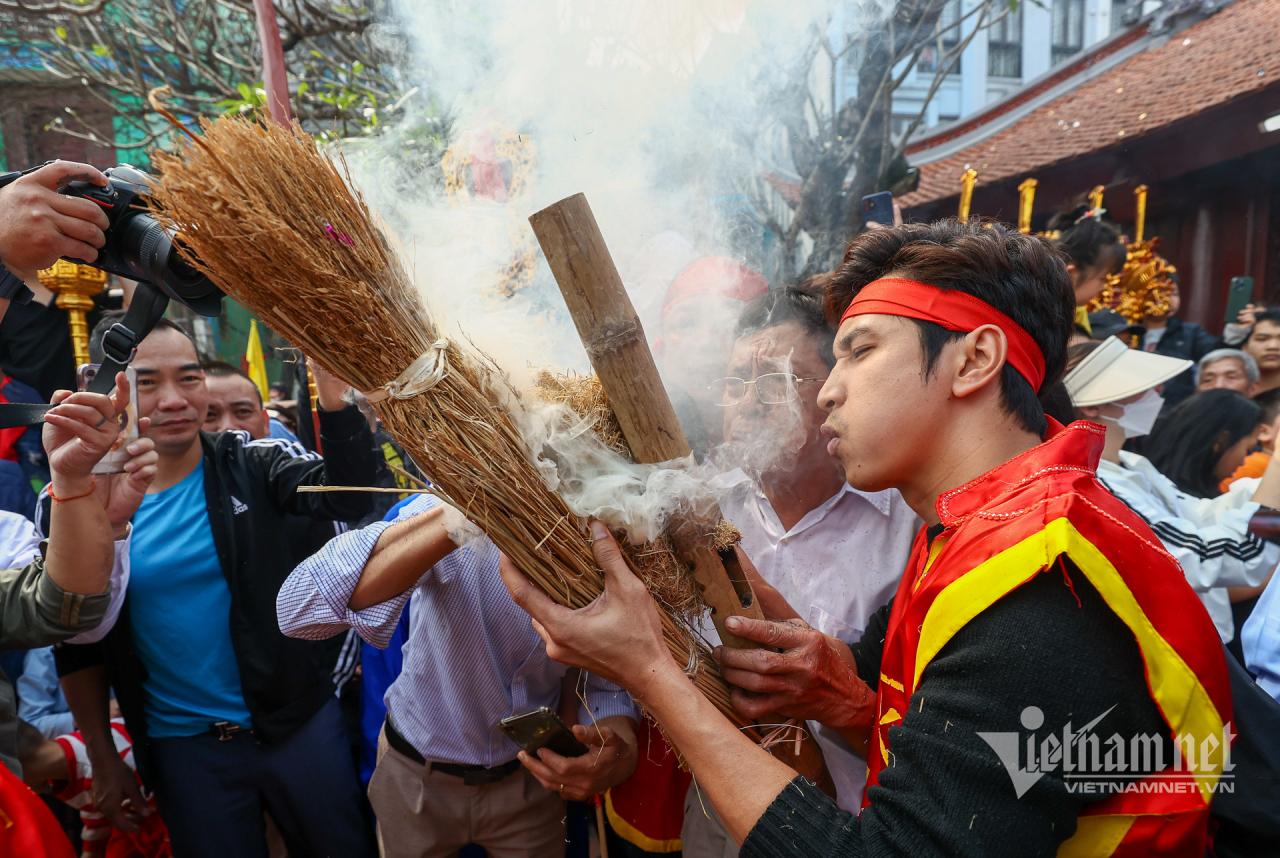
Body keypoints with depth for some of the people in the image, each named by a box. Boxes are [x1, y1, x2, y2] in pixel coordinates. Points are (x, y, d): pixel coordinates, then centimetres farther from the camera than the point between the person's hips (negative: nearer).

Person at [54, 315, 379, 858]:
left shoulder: (255, 464, -9)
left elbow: (345, 495, -29)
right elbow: (78, 644, 3)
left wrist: (333, 391, -44)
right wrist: (103, 760, 6)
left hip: (298, 722, 0)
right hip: (182, 748, 1)